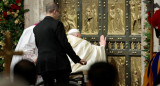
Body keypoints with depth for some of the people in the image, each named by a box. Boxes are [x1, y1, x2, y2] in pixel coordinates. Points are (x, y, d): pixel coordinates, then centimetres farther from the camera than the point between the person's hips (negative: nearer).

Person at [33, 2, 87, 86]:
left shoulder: (36, 27, 10)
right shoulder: (57, 24, -8)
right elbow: (65, 44, -11)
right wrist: (77, 59, -6)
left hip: (42, 63, 6)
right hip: (58, 63, -6)